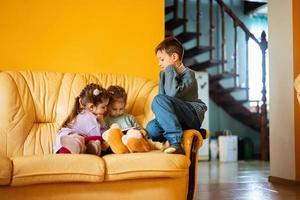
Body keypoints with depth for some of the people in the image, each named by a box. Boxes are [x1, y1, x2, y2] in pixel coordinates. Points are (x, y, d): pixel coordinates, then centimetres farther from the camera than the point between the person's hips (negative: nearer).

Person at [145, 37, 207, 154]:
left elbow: (172, 94, -25)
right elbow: (162, 94, 6)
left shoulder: (188, 74, -7)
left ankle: (175, 143, -31)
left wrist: (170, 70, -13)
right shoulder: (164, 74, 17)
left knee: (159, 100, -27)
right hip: (180, 120, 8)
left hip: (193, 115, -8)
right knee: (151, 128, -20)